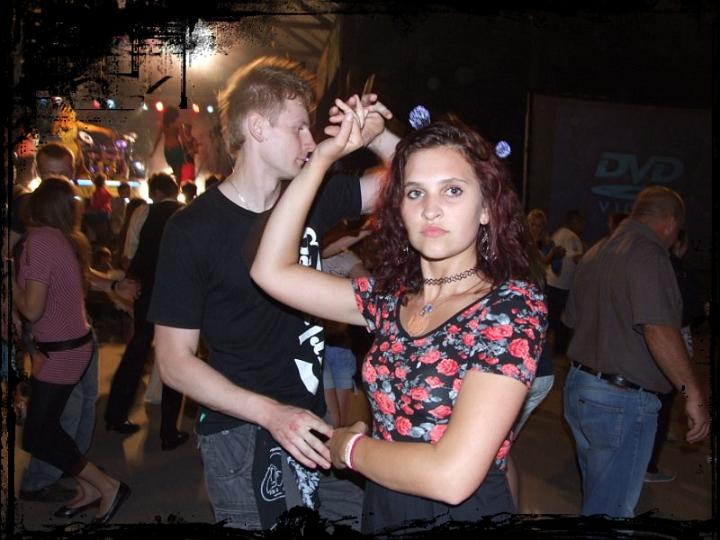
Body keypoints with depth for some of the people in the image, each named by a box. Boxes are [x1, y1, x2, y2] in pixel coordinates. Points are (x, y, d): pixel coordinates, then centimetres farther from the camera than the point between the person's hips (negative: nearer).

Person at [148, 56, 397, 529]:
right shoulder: (193, 229, -14)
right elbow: (175, 361, -14)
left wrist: (377, 137, -12)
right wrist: (272, 413, -24)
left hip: (310, 420, 6)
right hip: (244, 436, -5)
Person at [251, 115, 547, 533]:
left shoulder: (514, 306, -19)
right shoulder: (391, 297, -2)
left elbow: (453, 475, -26)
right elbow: (272, 271, -2)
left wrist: (349, 447, -10)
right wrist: (321, 160, -5)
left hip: (465, 512, -5)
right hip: (382, 510, 5)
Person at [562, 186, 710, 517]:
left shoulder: (595, 252, 11)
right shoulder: (648, 254, -17)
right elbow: (658, 329, -28)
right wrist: (693, 394, -23)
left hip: (579, 387, 9)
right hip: (622, 402, -9)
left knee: (596, 494, 24)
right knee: (612, 507, 4)